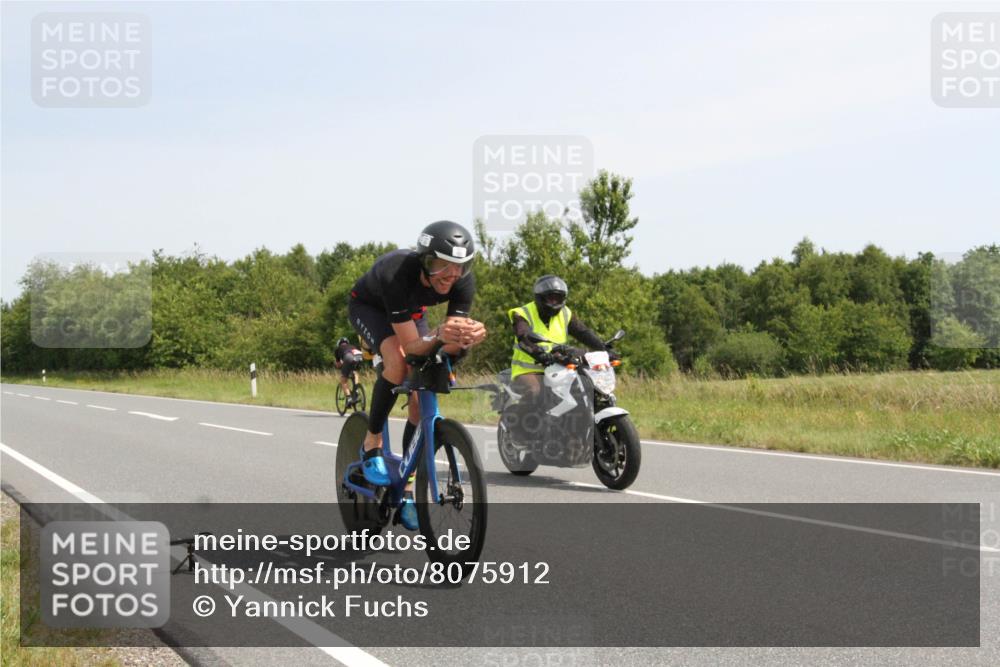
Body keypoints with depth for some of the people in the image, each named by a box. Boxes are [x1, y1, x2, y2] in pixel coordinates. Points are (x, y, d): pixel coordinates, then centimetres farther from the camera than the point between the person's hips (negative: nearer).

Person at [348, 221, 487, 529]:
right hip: (369, 307, -4)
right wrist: (438, 336, -62)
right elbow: (411, 346, -42)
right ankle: (372, 442, -12)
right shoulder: (397, 272, -43)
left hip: (410, 311, 4)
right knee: (397, 361, -34)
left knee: (421, 398, -8)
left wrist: (466, 339, -52)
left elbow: (449, 348, -29)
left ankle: (406, 489, 4)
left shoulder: (463, 283, -30)